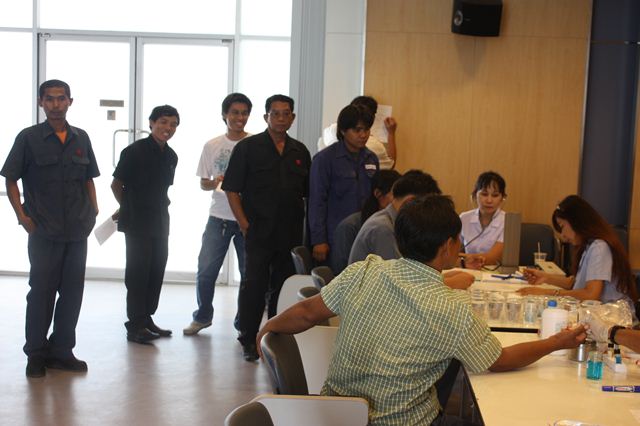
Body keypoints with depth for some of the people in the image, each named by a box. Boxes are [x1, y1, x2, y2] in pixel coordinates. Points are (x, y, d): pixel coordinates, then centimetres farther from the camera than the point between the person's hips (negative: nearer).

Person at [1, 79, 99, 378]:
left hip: (78, 232, 4)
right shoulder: (29, 138, -3)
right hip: (43, 231, -4)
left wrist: (94, 209, 4)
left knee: (72, 292, 9)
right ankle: (35, 354, 17)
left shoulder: (81, 138, 8)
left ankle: (61, 351, 21)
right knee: (41, 291, 4)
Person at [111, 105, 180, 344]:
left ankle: (147, 319, 21)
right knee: (137, 272, -4)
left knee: (156, 271, 10)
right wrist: (129, 208, 4)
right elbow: (116, 185, -5)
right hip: (137, 223, -7)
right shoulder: (135, 151, -12)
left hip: (160, 222, 7)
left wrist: (161, 207, 12)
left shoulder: (171, 156, 8)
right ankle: (135, 325, 0)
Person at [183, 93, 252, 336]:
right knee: (205, 270, 3)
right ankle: (202, 316, 22)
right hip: (219, 217, 2)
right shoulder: (212, 146, 5)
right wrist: (215, 183, -11)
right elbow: (203, 183, 10)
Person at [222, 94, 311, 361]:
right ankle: (248, 341, 10)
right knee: (254, 285, -1)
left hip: (291, 234, 4)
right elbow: (232, 190, -3)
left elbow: (308, 194, 16)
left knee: (283, 287, 10)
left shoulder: (300, 152, 12)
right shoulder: (248, 147, 0)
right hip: (258, 232, -4)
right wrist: (245, 225, -11)